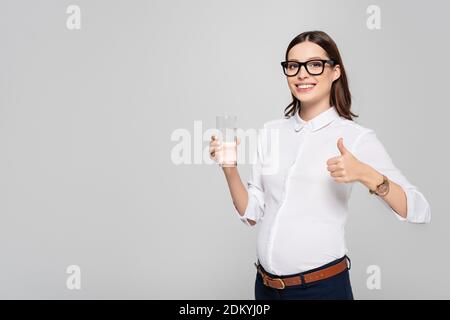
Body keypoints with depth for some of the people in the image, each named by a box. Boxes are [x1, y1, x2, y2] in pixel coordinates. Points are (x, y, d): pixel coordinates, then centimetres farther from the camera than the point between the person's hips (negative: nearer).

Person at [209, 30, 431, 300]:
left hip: (322, 286, -3)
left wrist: (365, 175, -26)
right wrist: (229, 170, -10)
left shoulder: (356, 137, -9)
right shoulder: (270, 132, 3)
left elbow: (420, 213, -12)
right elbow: (252, 214, 5)